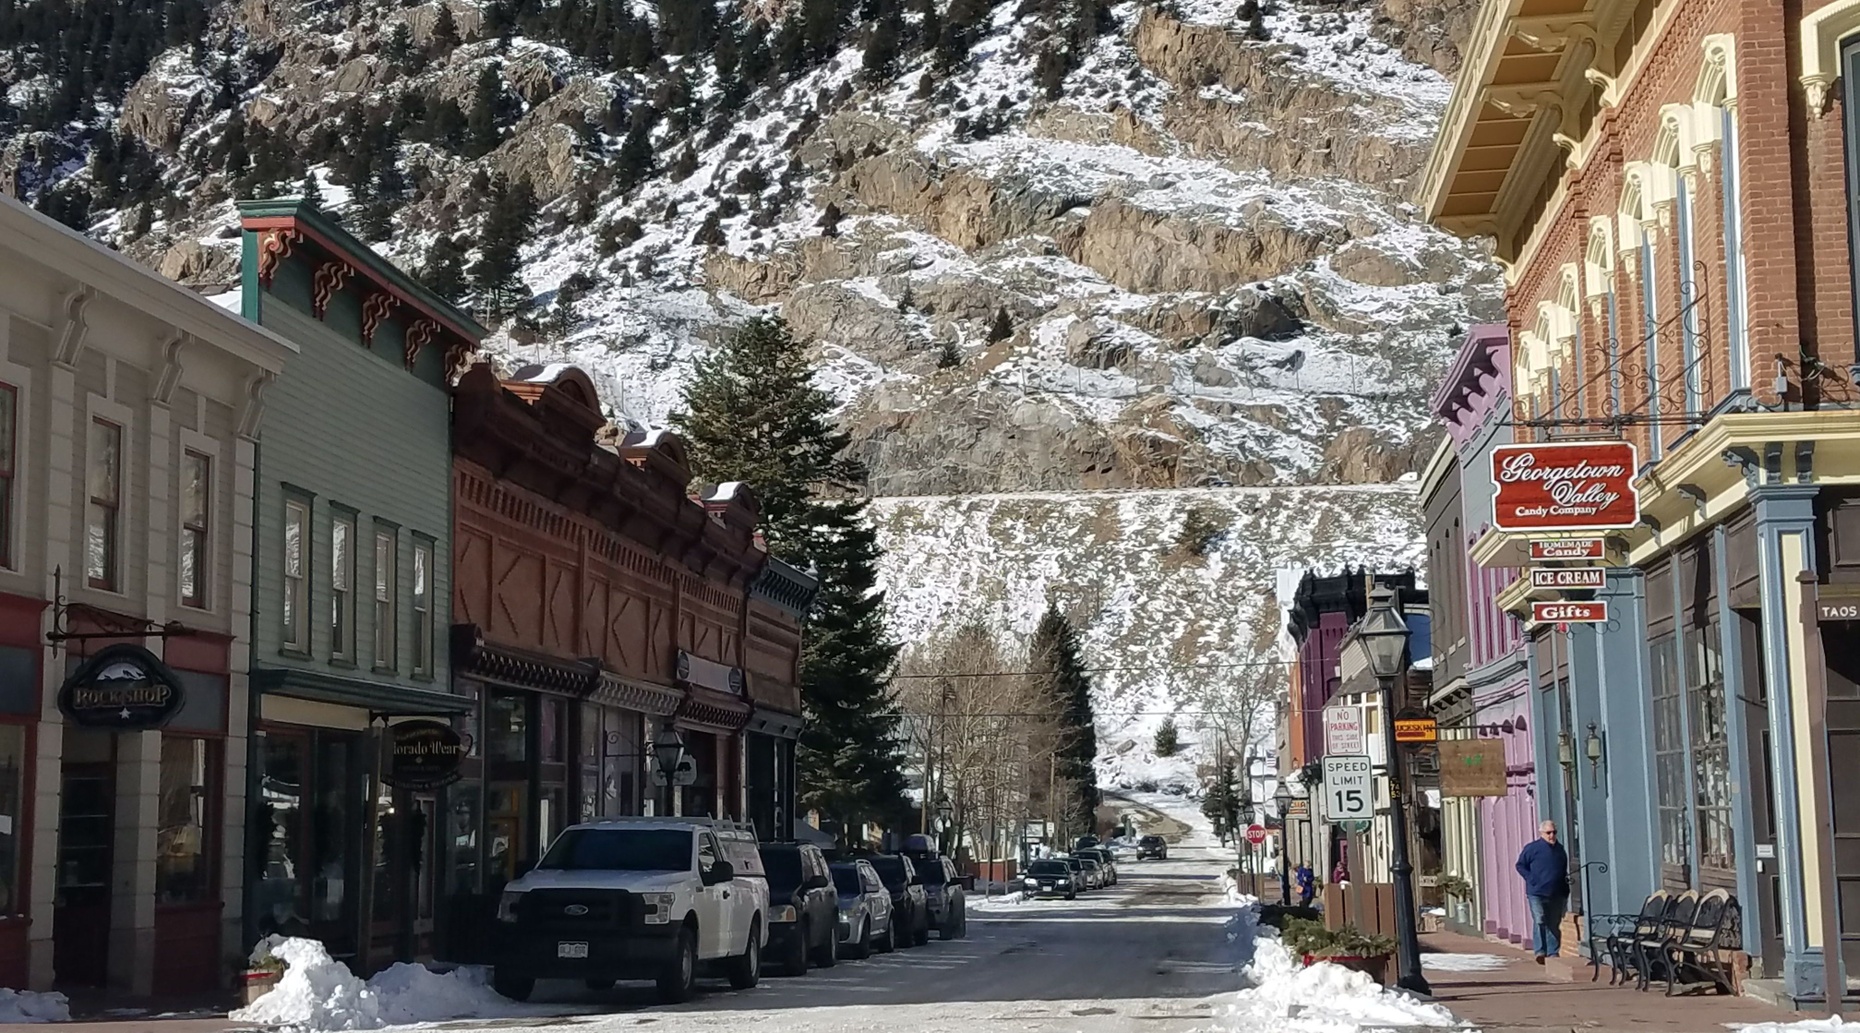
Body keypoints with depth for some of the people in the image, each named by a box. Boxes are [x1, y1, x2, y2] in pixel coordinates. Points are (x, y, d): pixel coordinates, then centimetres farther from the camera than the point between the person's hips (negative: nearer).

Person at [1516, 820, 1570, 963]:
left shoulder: (1560, 850, 15)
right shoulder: (1532, 848, -1)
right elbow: (1520, 865, 5)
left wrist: (1565, 892, 14)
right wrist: (1531, 879, -7)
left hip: (1557, 895, 5)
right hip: (1537, 893, -5)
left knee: (1554, 925, 6)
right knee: (1540, 922, -14)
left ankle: (1553, 953, 11)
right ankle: (1540, 951, -15)